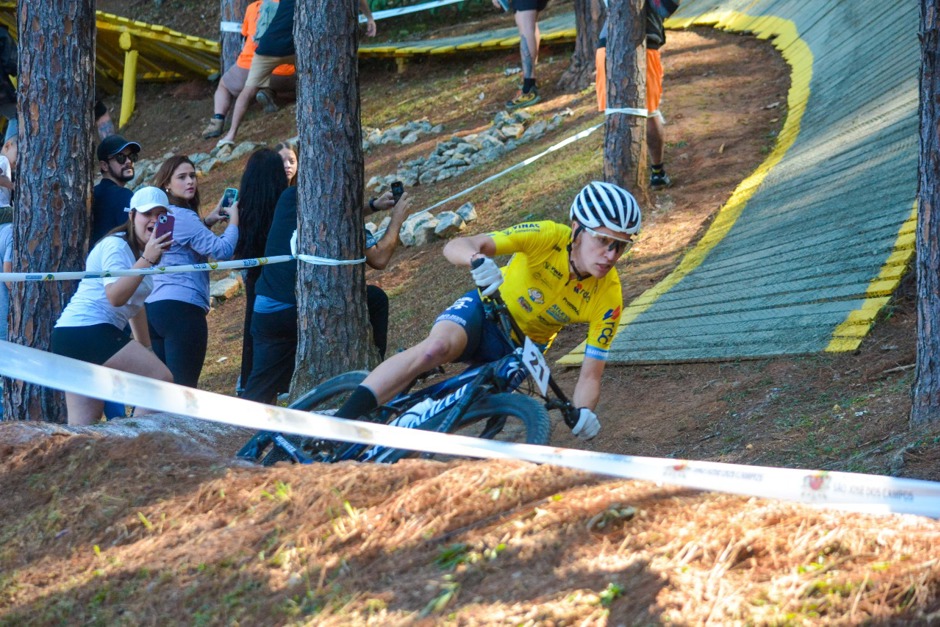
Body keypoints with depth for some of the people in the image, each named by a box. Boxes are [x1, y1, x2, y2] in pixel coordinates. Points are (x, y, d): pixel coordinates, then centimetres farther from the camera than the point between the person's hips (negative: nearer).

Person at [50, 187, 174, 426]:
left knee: (82, 425, 3)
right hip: (88, 331, -10)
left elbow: (135, 304, 29)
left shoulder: (138, 251, 20)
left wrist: (146, 349, 30)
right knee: (160, 379, -15)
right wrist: (147, 259, -28)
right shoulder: (116, 246, -10)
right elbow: (115, 296, -24)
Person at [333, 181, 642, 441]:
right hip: (486, 312, -3)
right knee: (437, 347, -34)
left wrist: (584, 412, -40)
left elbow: (590, 374, -17)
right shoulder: (549, 237, -27)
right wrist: (478, 260, -57)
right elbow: (456, 246, -33)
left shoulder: (607, 298, -21)